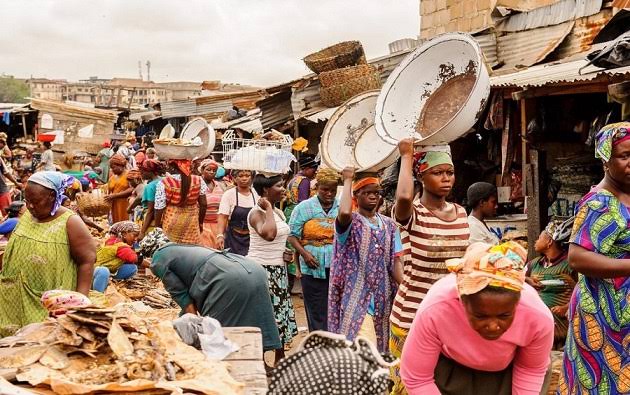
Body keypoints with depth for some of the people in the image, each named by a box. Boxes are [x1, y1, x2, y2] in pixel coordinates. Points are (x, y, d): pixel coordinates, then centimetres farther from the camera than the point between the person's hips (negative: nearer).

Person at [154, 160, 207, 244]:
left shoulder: (164, 183, -13)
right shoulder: (198, 181, -5)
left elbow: (159, 208, -9)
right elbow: (203, 204, -2)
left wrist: (157, 227, 3)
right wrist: (200, 222, 12)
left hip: (171, 223, -2)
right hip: (192, 224, 2)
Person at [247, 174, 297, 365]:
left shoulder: (279, 213, 11)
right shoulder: (256, 213, -16)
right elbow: (269, 234, -37)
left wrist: (286, 252, 8)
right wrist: (268, 208, -25)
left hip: (279, 269, 9)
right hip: (261, 268, -9)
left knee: (280, 309, 13)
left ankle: (280, 358, 25)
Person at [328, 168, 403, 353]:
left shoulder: (389, 225, 10)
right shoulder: (351, 222, -6)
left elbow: (394, 263, 8)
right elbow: (344, 213, -32)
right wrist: (348, 179, -17)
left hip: (382, 297, 5)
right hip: (357, 297, -5)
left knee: (379, 347, 12)